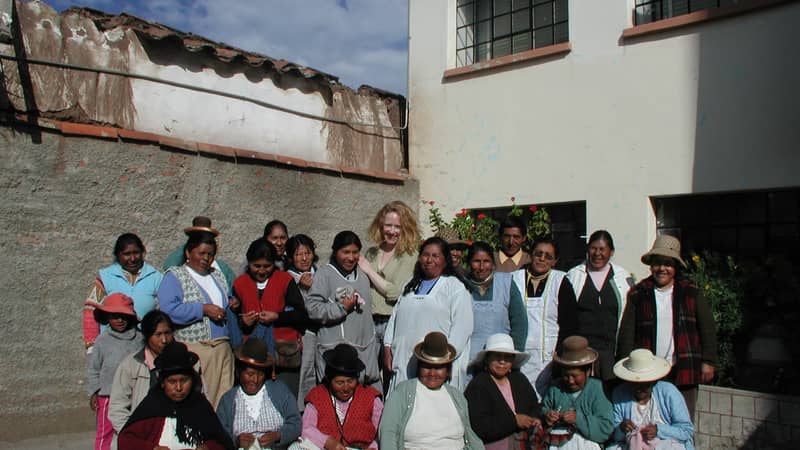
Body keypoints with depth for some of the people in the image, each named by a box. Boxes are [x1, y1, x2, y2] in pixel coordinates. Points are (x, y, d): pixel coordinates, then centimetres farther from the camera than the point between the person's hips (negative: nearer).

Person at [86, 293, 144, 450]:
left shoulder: (139, 339, 0)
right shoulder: (102, 340, -2)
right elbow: (93, 368, 3)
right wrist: (93, 392, -1)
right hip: (108, 395, -1)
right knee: (105, 431, 5)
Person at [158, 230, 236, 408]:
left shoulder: (218, 276, 19)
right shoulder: (174, 276, 0)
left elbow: (228, 306, 31)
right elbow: (168, 310, -16)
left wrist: (233, 306, 11)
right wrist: (203, 310, -16)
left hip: (222, 348, 6)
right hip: (192, 350, -5)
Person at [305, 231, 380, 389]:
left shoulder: (362, 278, 18)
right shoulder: (325, 274, -4)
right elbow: (312, 308, -13)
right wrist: (342, 308, -15)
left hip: (364, 349, 6)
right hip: (335, 351, -6)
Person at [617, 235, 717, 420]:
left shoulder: (692, 293, 8)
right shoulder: (638, 294, 4)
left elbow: (708, 328, 10)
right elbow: (626, 333, 3)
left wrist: (708, 362, 4)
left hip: (685, 372, 1)